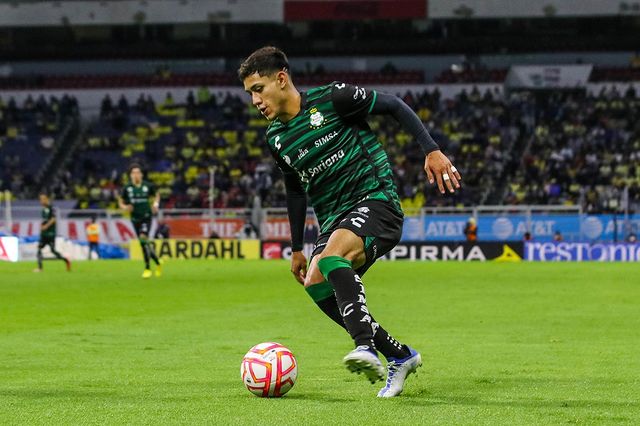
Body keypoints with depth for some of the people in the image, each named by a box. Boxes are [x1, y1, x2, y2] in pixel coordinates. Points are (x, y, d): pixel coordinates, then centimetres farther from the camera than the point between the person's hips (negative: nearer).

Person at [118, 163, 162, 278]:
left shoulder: (148, 186, -4)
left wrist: (155, 204, -4)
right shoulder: (127, 188, -2)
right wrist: (125, 207, -12)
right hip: (135, 218, 3)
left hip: (146, 217, -3)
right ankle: (158, 263, 32)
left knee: (143, 238, -22)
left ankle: (147, 268, -16)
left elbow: (156, 195, 15)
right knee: (145, 244, 7)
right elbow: (120, 202, 9)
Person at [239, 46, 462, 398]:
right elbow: (295, 191, 25)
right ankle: (400, 356, 5)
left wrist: (431, 151, -11)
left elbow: (393, 106, -3)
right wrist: (296, 249, 25)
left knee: (331, 254, -33)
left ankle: (366, 347, -45)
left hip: (376, 201, -8)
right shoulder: (275, 137, 12)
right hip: (333, 219, 8)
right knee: (316, 285, -9)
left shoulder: (331, 99, -8)